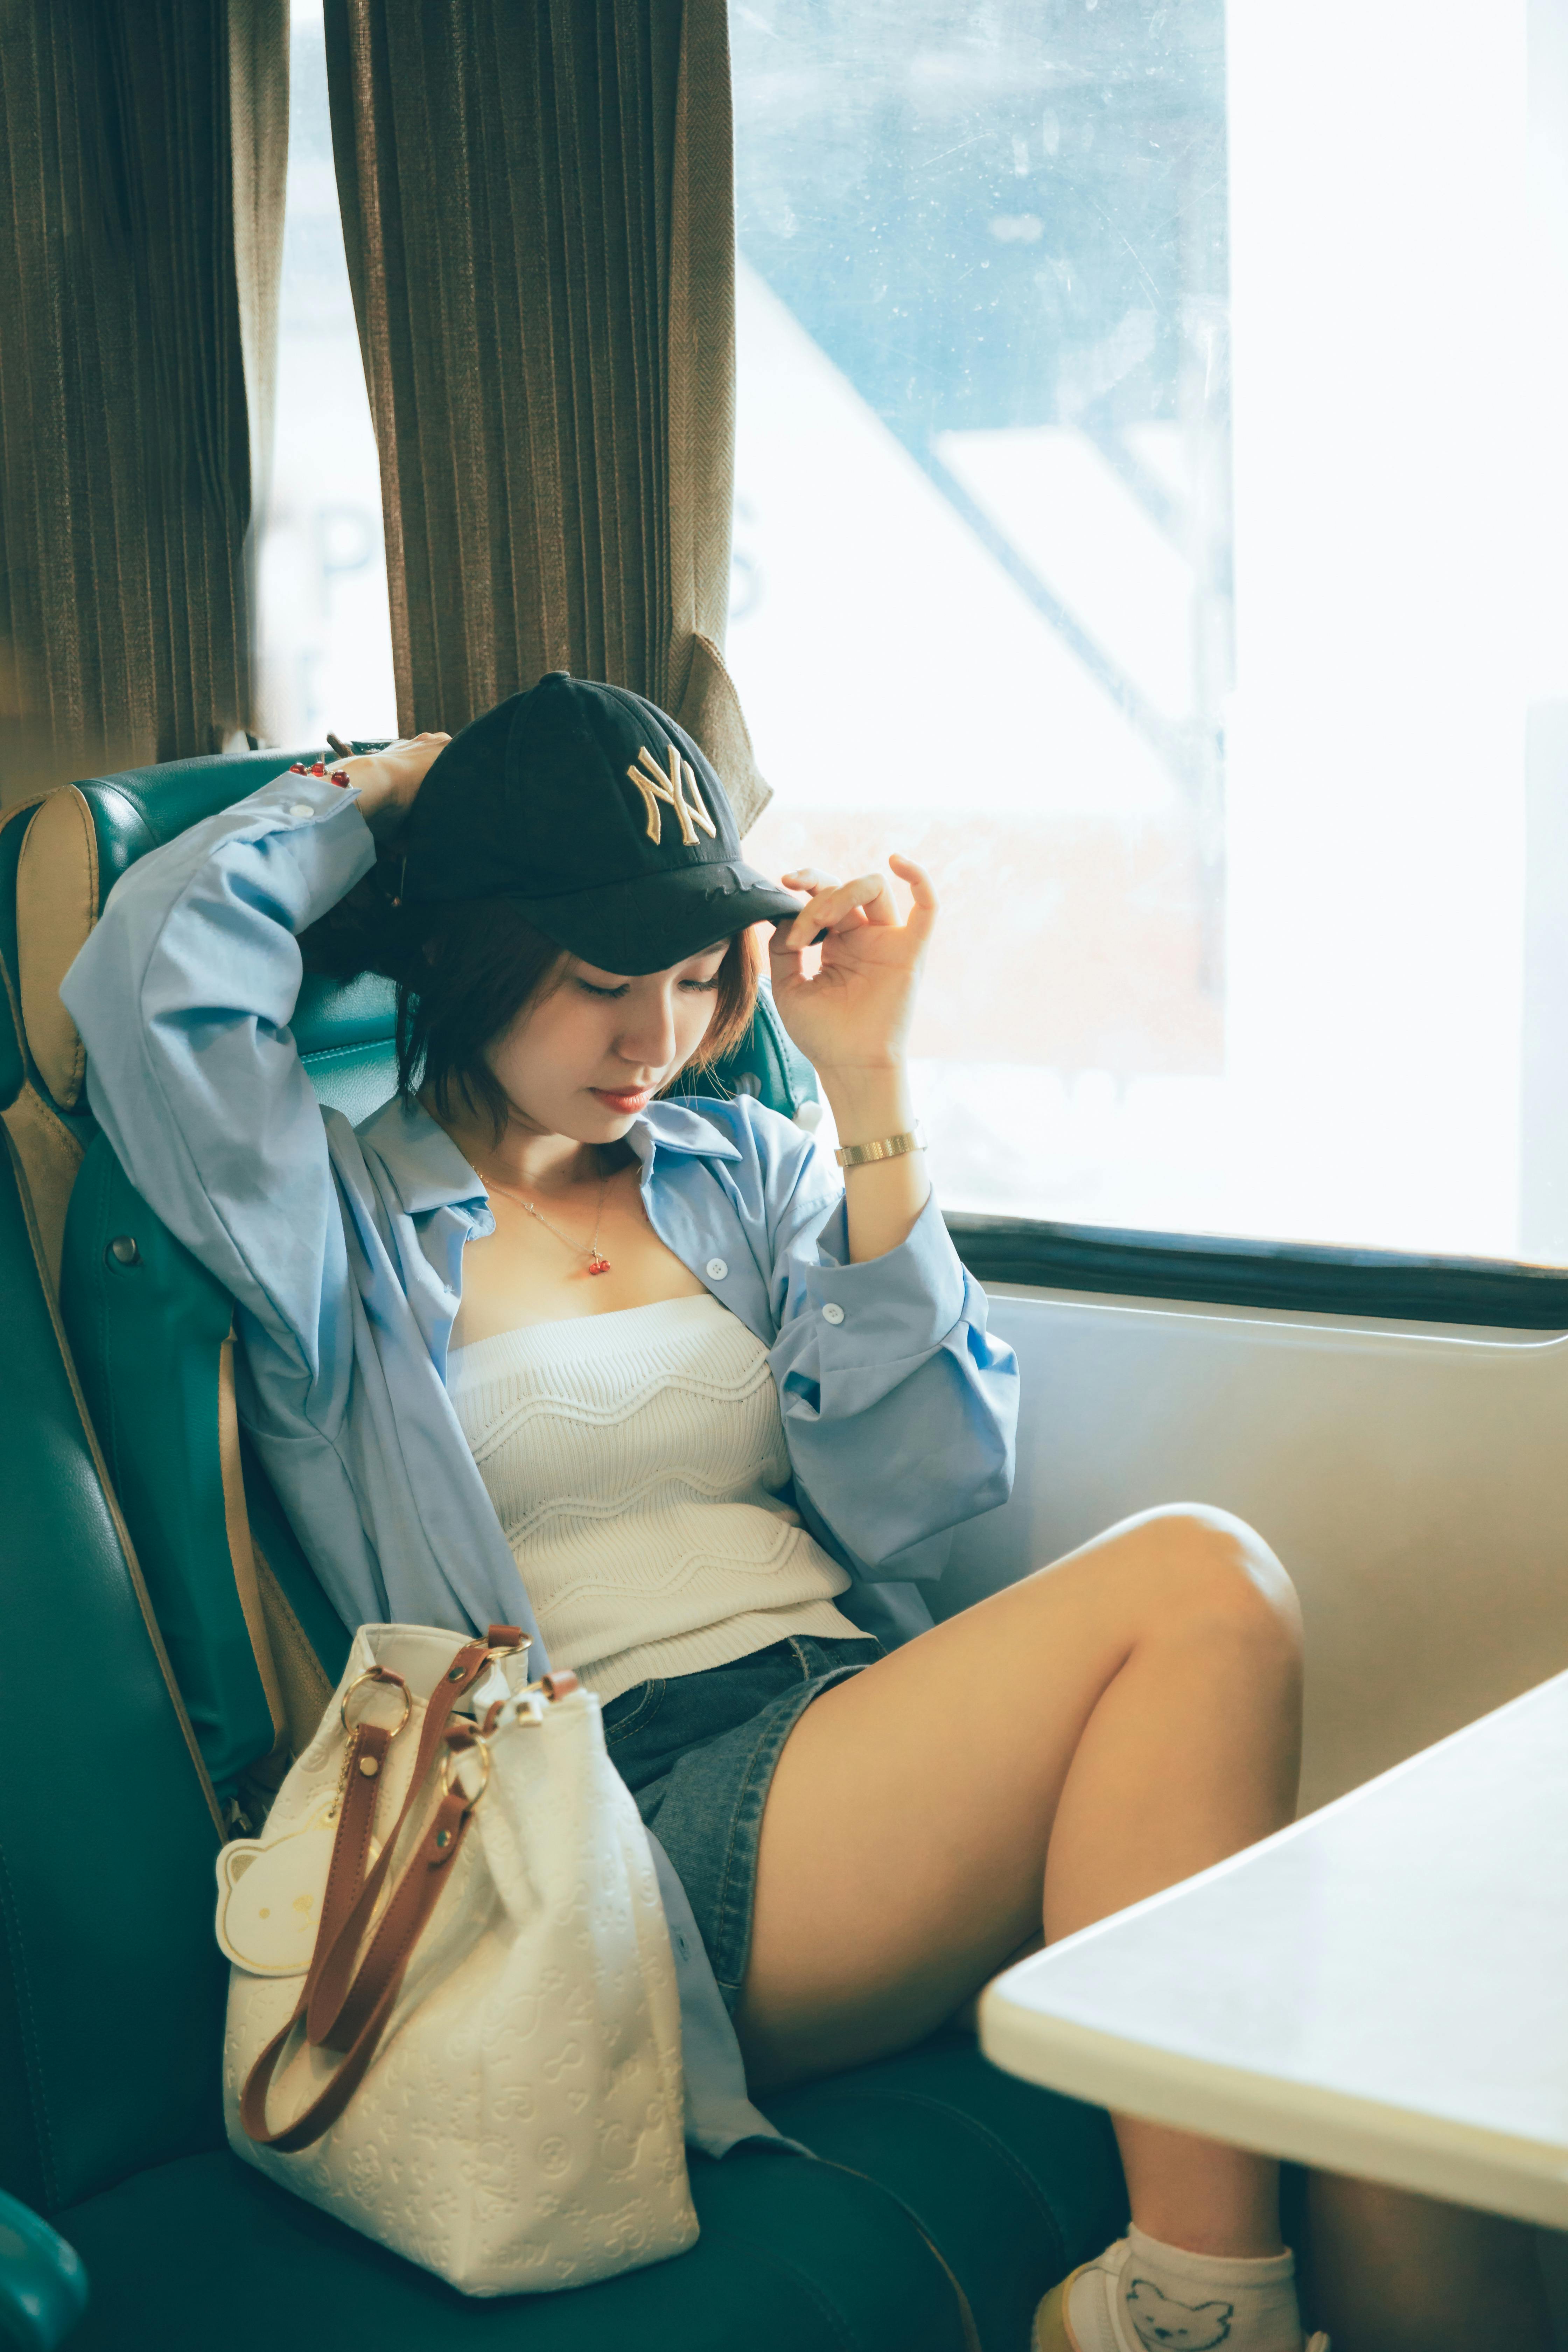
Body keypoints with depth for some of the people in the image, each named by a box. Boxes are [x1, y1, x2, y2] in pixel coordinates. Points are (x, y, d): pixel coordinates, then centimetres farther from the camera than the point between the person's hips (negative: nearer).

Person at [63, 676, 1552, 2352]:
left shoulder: (742, 1167, 21)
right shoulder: (338, 1221, 8)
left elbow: (913, 1493, 7)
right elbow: (153, 976, -12)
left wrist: (869, 1091, 3)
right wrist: (374, 795, 8)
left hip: (864, 1743, 5)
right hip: (645, 1832, -5)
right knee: (1200, 1587, -26)